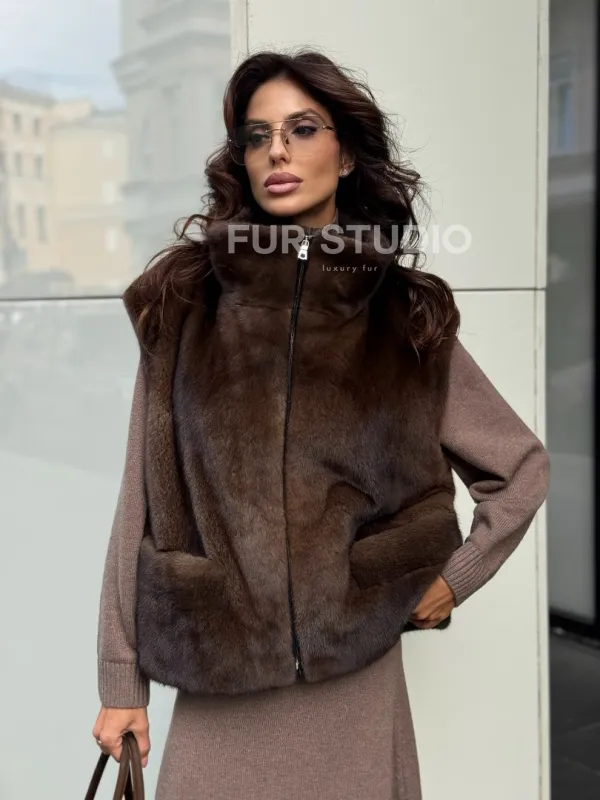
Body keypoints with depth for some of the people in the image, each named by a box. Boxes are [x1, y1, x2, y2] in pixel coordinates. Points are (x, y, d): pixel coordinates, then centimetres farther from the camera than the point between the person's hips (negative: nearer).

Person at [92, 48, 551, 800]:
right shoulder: (185, 304, 0)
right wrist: (121, 680, -1)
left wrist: (458, 576, 3)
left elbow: (522, 466, 11)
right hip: (216, 688, 0)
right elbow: (142, 500, -1)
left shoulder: (405, 317, 0)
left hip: (354, 680, 1)